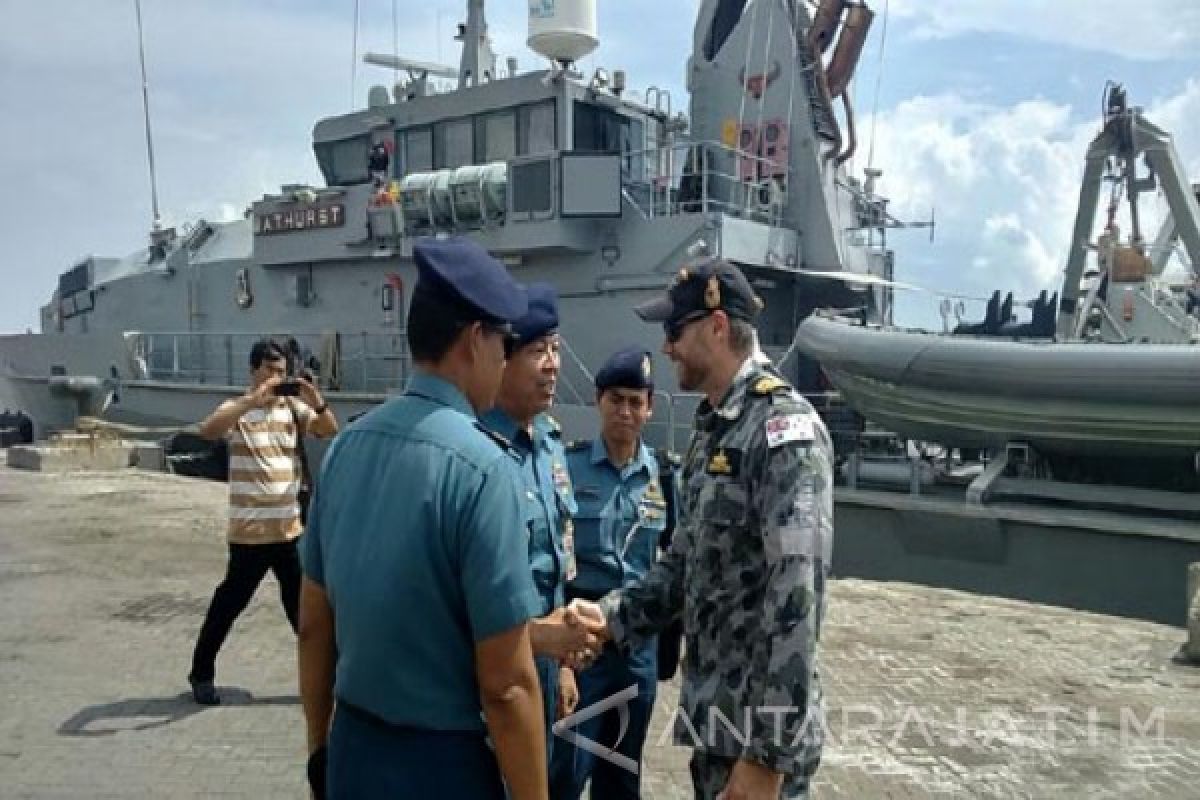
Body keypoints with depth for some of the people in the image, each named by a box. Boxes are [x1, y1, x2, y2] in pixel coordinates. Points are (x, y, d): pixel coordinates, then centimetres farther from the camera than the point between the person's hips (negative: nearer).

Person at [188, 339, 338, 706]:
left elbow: (330, 432, -2)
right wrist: (253, 398, -32)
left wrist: (317, 402, -20)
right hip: (249, 531, -4)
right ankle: (201, 674, 27)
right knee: (230, 602, 8)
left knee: (302, 602, 12)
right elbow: (207, 430, -25)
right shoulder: (237, 409, -6)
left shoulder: (293, 406, 5)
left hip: (290, 528, 4)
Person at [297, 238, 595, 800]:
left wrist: (320, 750, 18)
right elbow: (507, 686, -22)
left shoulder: (346, 446, -3)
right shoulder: (481, 465, -22)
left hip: (351, 753, 6)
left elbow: (313, 625, 6)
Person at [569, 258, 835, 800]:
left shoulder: (784, 428, -19)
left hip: (761, 726, -8)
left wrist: (770, 752, -24)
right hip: (712, 715, 8)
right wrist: (615, 617, 2)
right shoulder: (710, 428, 10)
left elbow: (797, 592, -25)